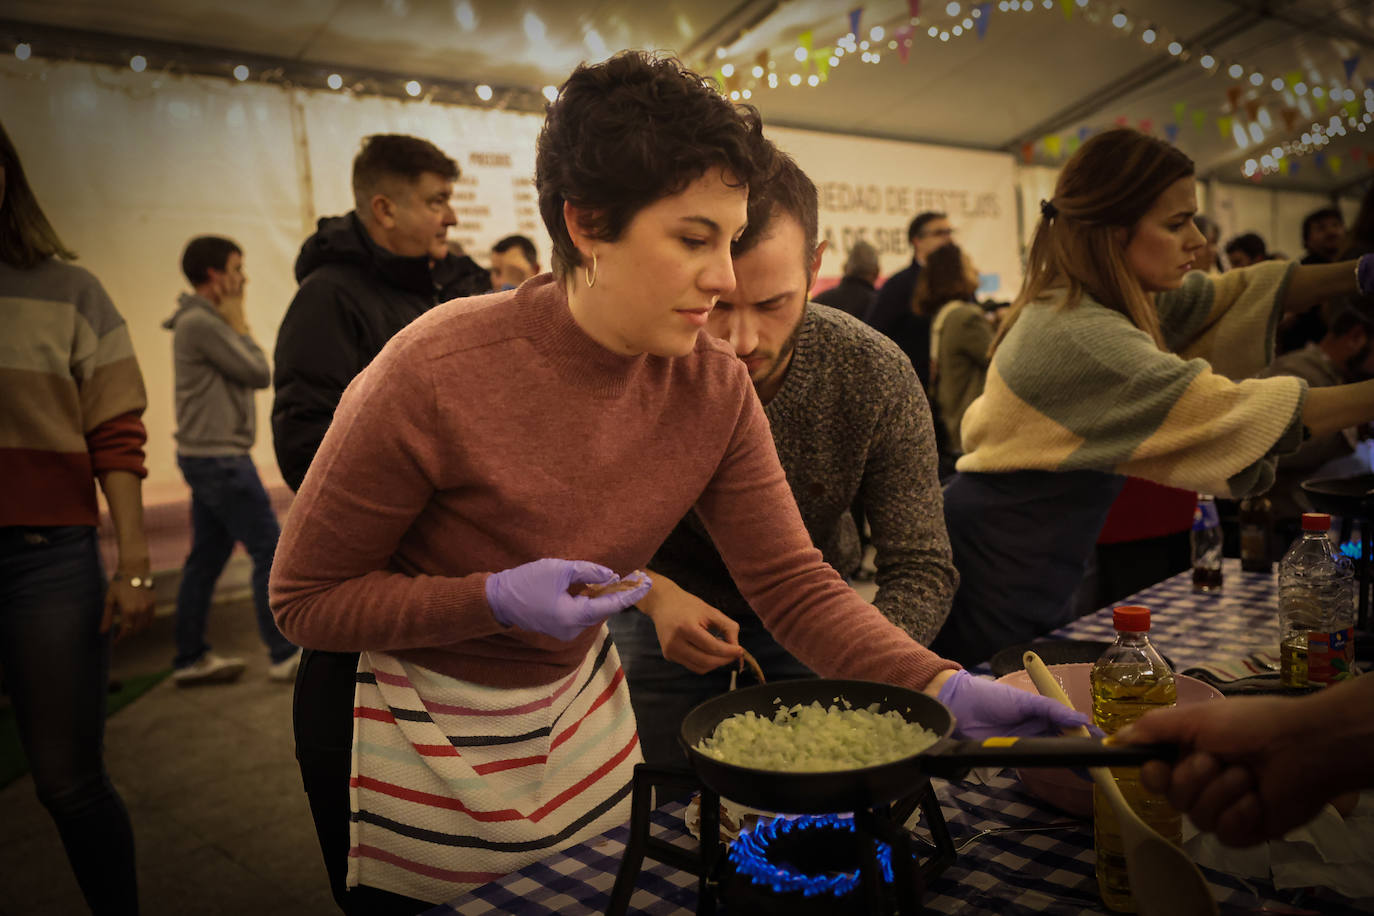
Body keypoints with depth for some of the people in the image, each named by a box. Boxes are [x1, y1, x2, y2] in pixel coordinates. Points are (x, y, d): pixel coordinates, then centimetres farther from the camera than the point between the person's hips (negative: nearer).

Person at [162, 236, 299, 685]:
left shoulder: (204, 321, 16)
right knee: (271, 551, -6)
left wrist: (232, 322, 9)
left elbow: (253, 374, 14)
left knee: (207, 558, 12)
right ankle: (284, 654, 0)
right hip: (218, 458, -10)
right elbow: (259, 373, -11)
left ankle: (190, 659, 20)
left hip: (209, 457, 10)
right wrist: (238, 322, -4)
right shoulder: (201, 323, -15)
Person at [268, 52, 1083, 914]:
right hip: (413, 730, -4)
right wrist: (495, 600, -33)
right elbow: (307, 597, -18)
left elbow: (795, 584, -13)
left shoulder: (717, 388, -15)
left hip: (576, 698, 5)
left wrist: (946, 685, -28)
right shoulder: (434, 373, -29)